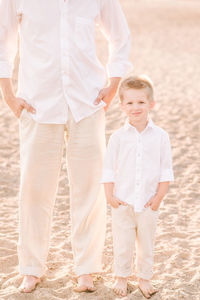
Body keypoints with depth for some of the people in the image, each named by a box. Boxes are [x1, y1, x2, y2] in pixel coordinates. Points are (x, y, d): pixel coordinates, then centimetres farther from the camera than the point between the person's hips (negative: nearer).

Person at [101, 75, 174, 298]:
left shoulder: (160, 136, -2)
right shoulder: (118, 137, -3)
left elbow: (166, 170, 0)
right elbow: (109, 169, 0)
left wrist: (159, 197, -6)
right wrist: (110, 196, -6)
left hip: (148, 203, 0)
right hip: (122, 202, 0)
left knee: (146, 244, 12)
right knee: (122, 244, 8)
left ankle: (144, 278, 27)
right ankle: (121, 278, 25)